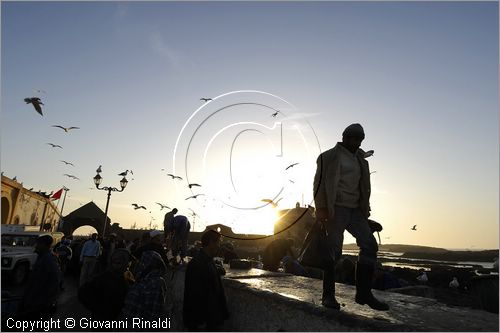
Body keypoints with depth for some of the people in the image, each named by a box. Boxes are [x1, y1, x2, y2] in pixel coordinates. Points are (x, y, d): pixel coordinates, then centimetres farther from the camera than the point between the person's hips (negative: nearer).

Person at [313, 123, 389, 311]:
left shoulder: (360, 159, 20)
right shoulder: (331, 156, -2)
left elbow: (363, 187, 21)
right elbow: (321, 182, -10)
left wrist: (365, 209, 13)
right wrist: (321, 209, -18)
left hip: (355, 210, 7)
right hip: (336, 208, -7)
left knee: (370, 245, -2)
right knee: (334, 249, -6)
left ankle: (364, 293, 7)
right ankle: (328, 295, 4)